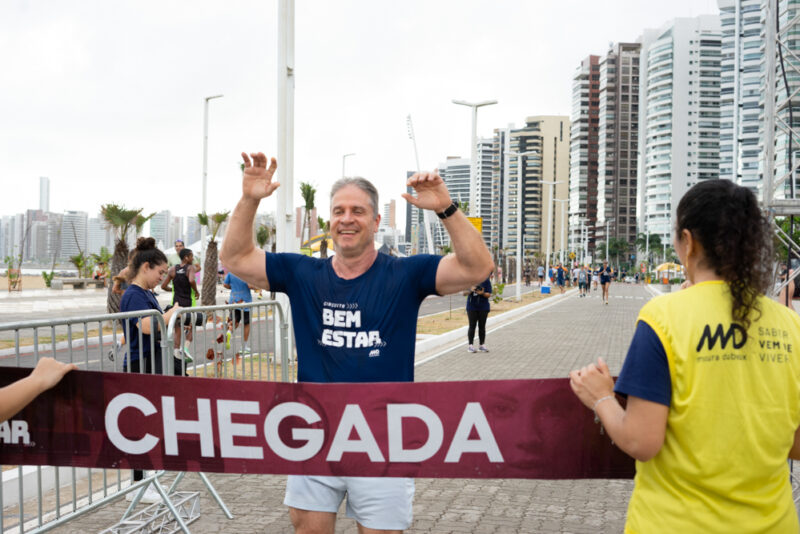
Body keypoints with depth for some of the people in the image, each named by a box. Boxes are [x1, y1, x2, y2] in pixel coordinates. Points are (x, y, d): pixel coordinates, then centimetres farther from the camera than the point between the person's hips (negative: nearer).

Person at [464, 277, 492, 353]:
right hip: (472, 307, -1)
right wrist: (470, 291, -22)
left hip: (483, 308, 1)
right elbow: (464, 293, -1)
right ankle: (470, 345, 6)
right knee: (472, 326, 1)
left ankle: (482, 345, 15)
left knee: (482, 326, 6)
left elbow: (489, 294, -3)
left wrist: (482, 293, -24)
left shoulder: (486, 281, -1)